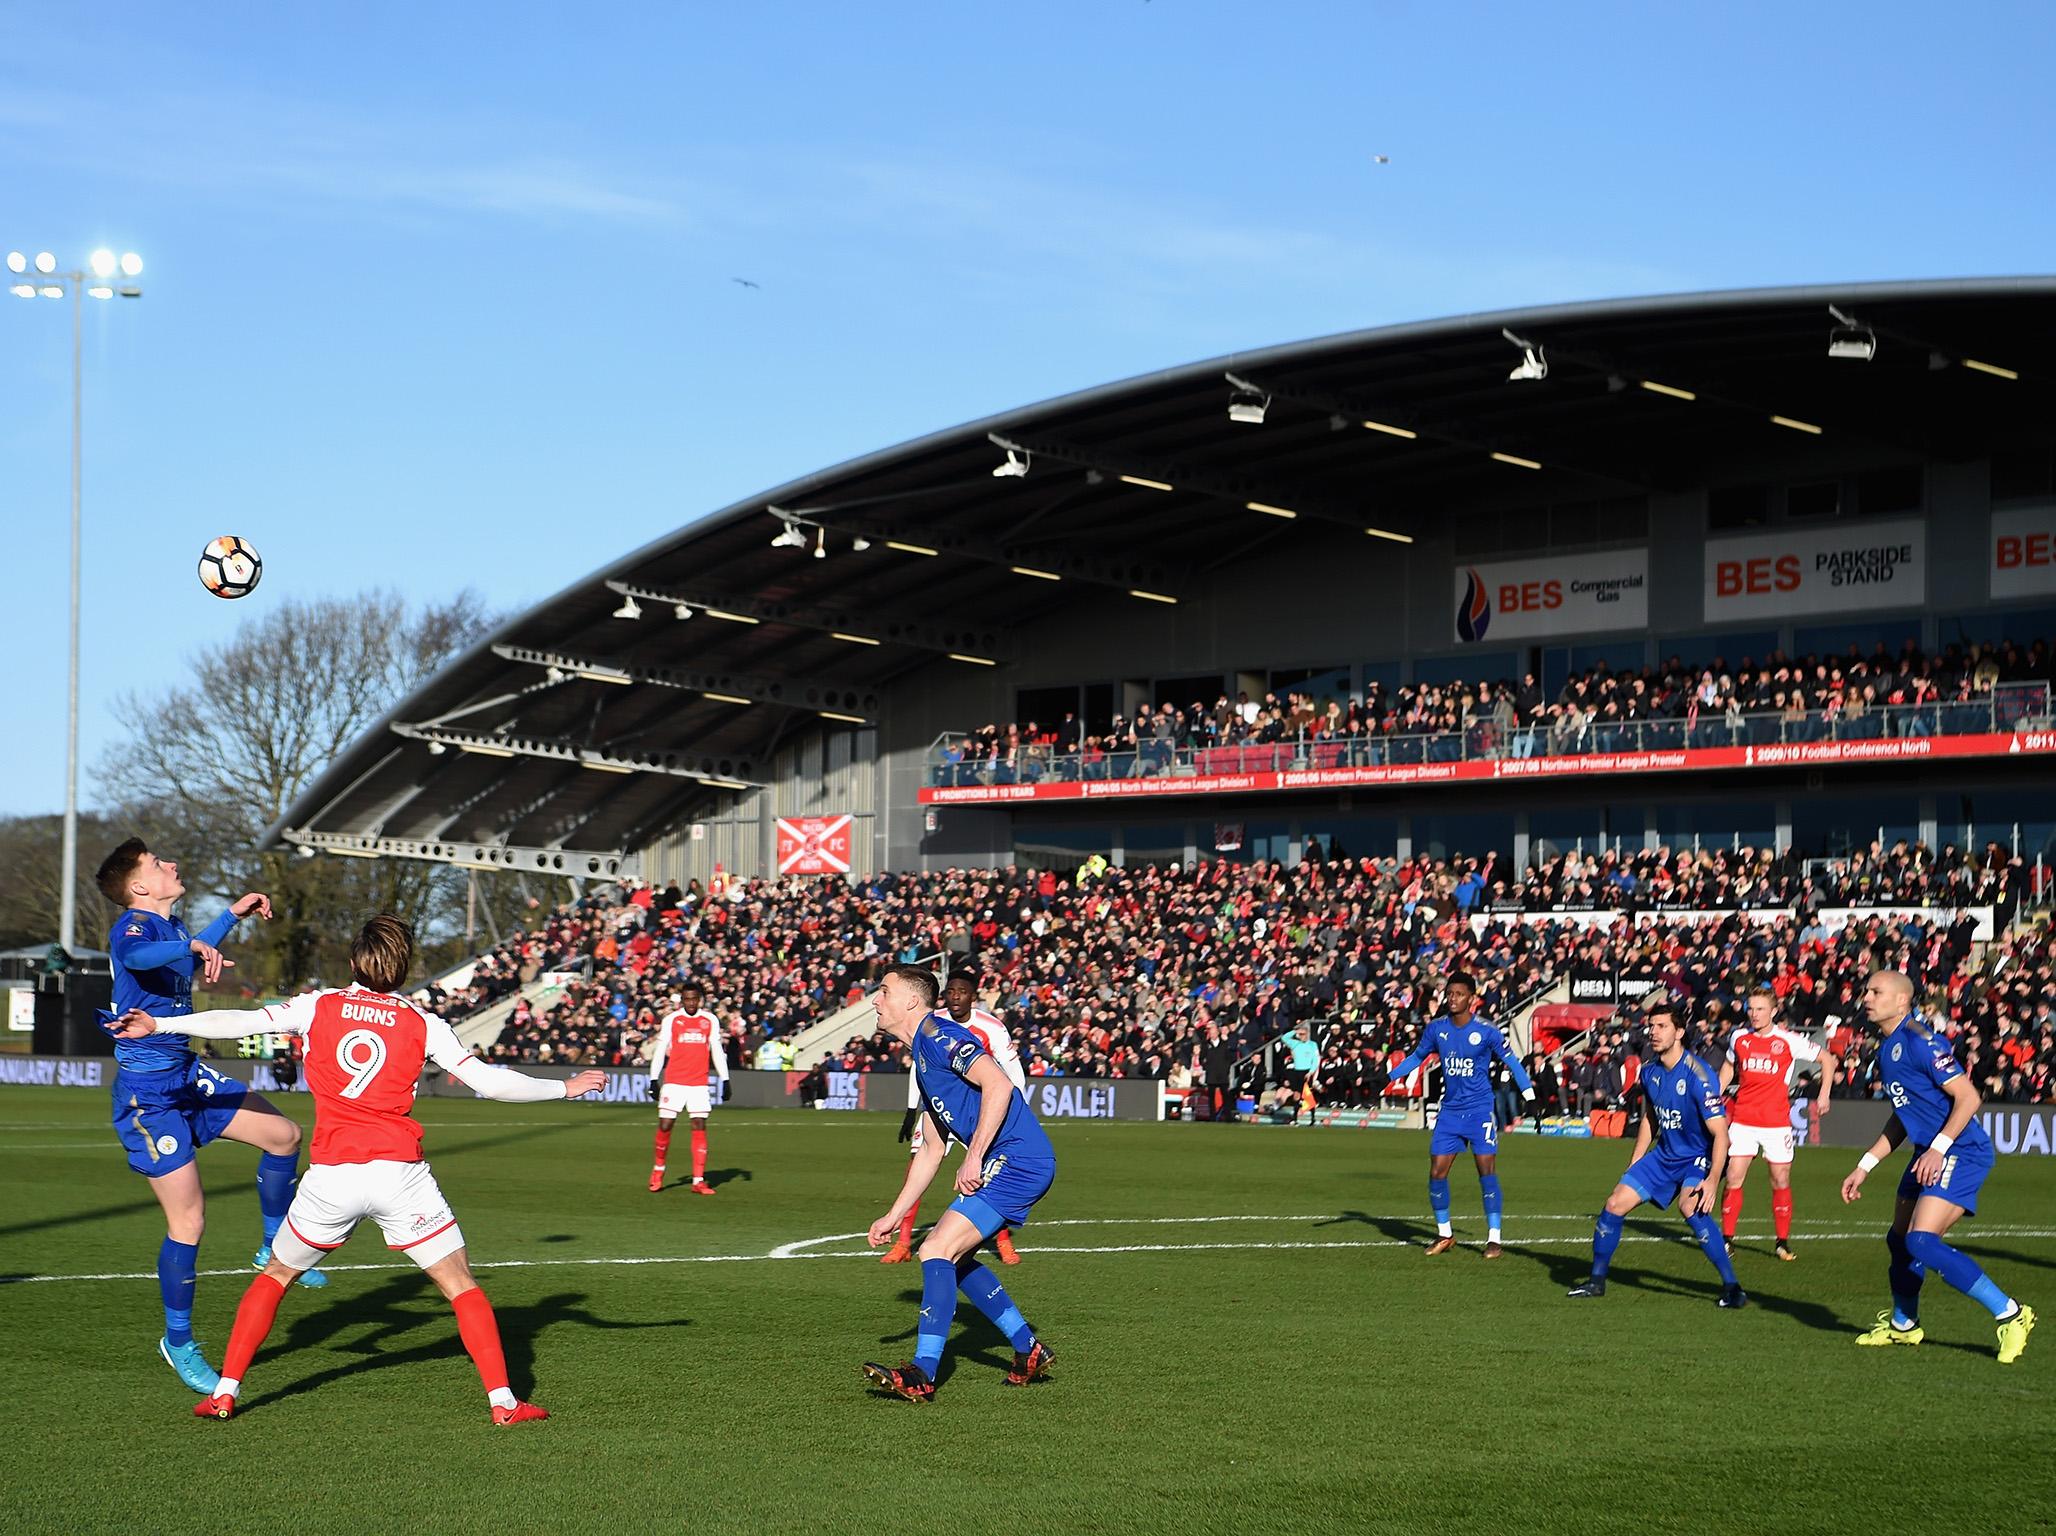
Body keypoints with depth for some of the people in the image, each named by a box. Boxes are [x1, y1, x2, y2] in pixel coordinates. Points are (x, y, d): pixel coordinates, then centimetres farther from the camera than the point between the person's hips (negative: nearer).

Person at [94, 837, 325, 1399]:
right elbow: (136, 956, -44)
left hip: (187, 1076, 9)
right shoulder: (133, 926, -18)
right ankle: (178, 1342, 10)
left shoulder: (172, 928, 9)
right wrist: (193, 945, -58)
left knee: (282, 1135, 8)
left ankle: (274, 1250, 28)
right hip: (146, 1093, -9)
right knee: (189, 1219, -7)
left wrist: (234, 915, 36)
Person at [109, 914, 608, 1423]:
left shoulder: (318, 1007, 6)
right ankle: (503, 1402, 0)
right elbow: (490, 1081, 2)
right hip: (401, 1171, -1)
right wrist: (565, 1088, 14)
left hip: (330, 1176, 1)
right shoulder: (423, 1024, 4)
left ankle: (224, 1392, 16)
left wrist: (159, 1024, 9)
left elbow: (241, 1022, -1)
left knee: (276, 1275, 21)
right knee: (461, 1286, 8)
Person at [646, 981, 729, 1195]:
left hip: (699, 1084, 1)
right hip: (674, 1081, -1)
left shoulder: (710, 1021, 7)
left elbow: (717, 1051, 11)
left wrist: (725, 1080, 7)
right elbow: (660, 1050, 5)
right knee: (665, 1125, -4)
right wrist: (654, 1080, 0)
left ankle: (698, 1181, -3)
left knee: (700, 1128, -4)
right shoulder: (671, 1019, 3)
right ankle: (658, 1169, 19)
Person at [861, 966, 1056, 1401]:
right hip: (1008, 1166, 11)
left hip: (1017, 1161, -11)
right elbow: (931, 1150, 29)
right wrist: (894, 1216, 29)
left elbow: (998, 1085, -25)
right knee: (954, 1259, 19)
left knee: (937, 1251, -14)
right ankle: (1029, 1350, 25)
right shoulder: (923, 1058, 23)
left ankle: (922, 1375, -16)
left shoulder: (938, 1035, -9)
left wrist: (974, 1157, -25)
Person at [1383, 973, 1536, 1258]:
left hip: (1480, 1110, -4)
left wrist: (1528, 1094, -8)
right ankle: (1444, 1235, 17)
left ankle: (1494, 1238, -2)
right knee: (1436, 1172, 1)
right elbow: (1417, 1057, 17)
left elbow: (1512, 1062, -1)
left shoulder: (1485, 1032, -10)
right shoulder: (1436, 1029, 2)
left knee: (1487, 1171, -10)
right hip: (1450, 1110, 4)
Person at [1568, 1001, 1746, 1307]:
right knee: (1615, 1204, 0)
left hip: (1696, 1158, -7)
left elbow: (1720, 1134, -25)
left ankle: (1731, 1287, -25)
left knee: (1690, 1207, -33)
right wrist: (1633, 1166, 17)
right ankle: (1597, 1280, 19)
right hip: (1663, 1155, 7)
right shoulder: (1650, 1071, -1)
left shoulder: (1698, 1076, -24)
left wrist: (1711, 1181, -33)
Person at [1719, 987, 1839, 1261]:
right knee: (1733, 1178, -7)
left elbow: (1828, 1060, 6)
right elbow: (1729, 1067, 24)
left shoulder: (1788, 1041, -4)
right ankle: (1726, 1239, 1)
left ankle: (1783, 1241, 14)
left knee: (1781, 1182, 2)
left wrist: (1824, 1094, -2)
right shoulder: (1739, 1038, 5)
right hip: (1743, 1121, 2)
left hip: (1777, 1122, -2)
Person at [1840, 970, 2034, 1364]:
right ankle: (1902, 1325, 37)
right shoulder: (1888, 1050, 15)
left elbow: (1968, 1097, -20)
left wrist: (1938, 1147, -27)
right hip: (1931, 1154, 10)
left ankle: (2010, 1314, -15)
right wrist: (1864, 1167, 25)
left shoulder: (1918, 1042, -15)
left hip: (1961, 1152, -10)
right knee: (1900, 1240, 17)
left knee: (1922, 1242, -21)